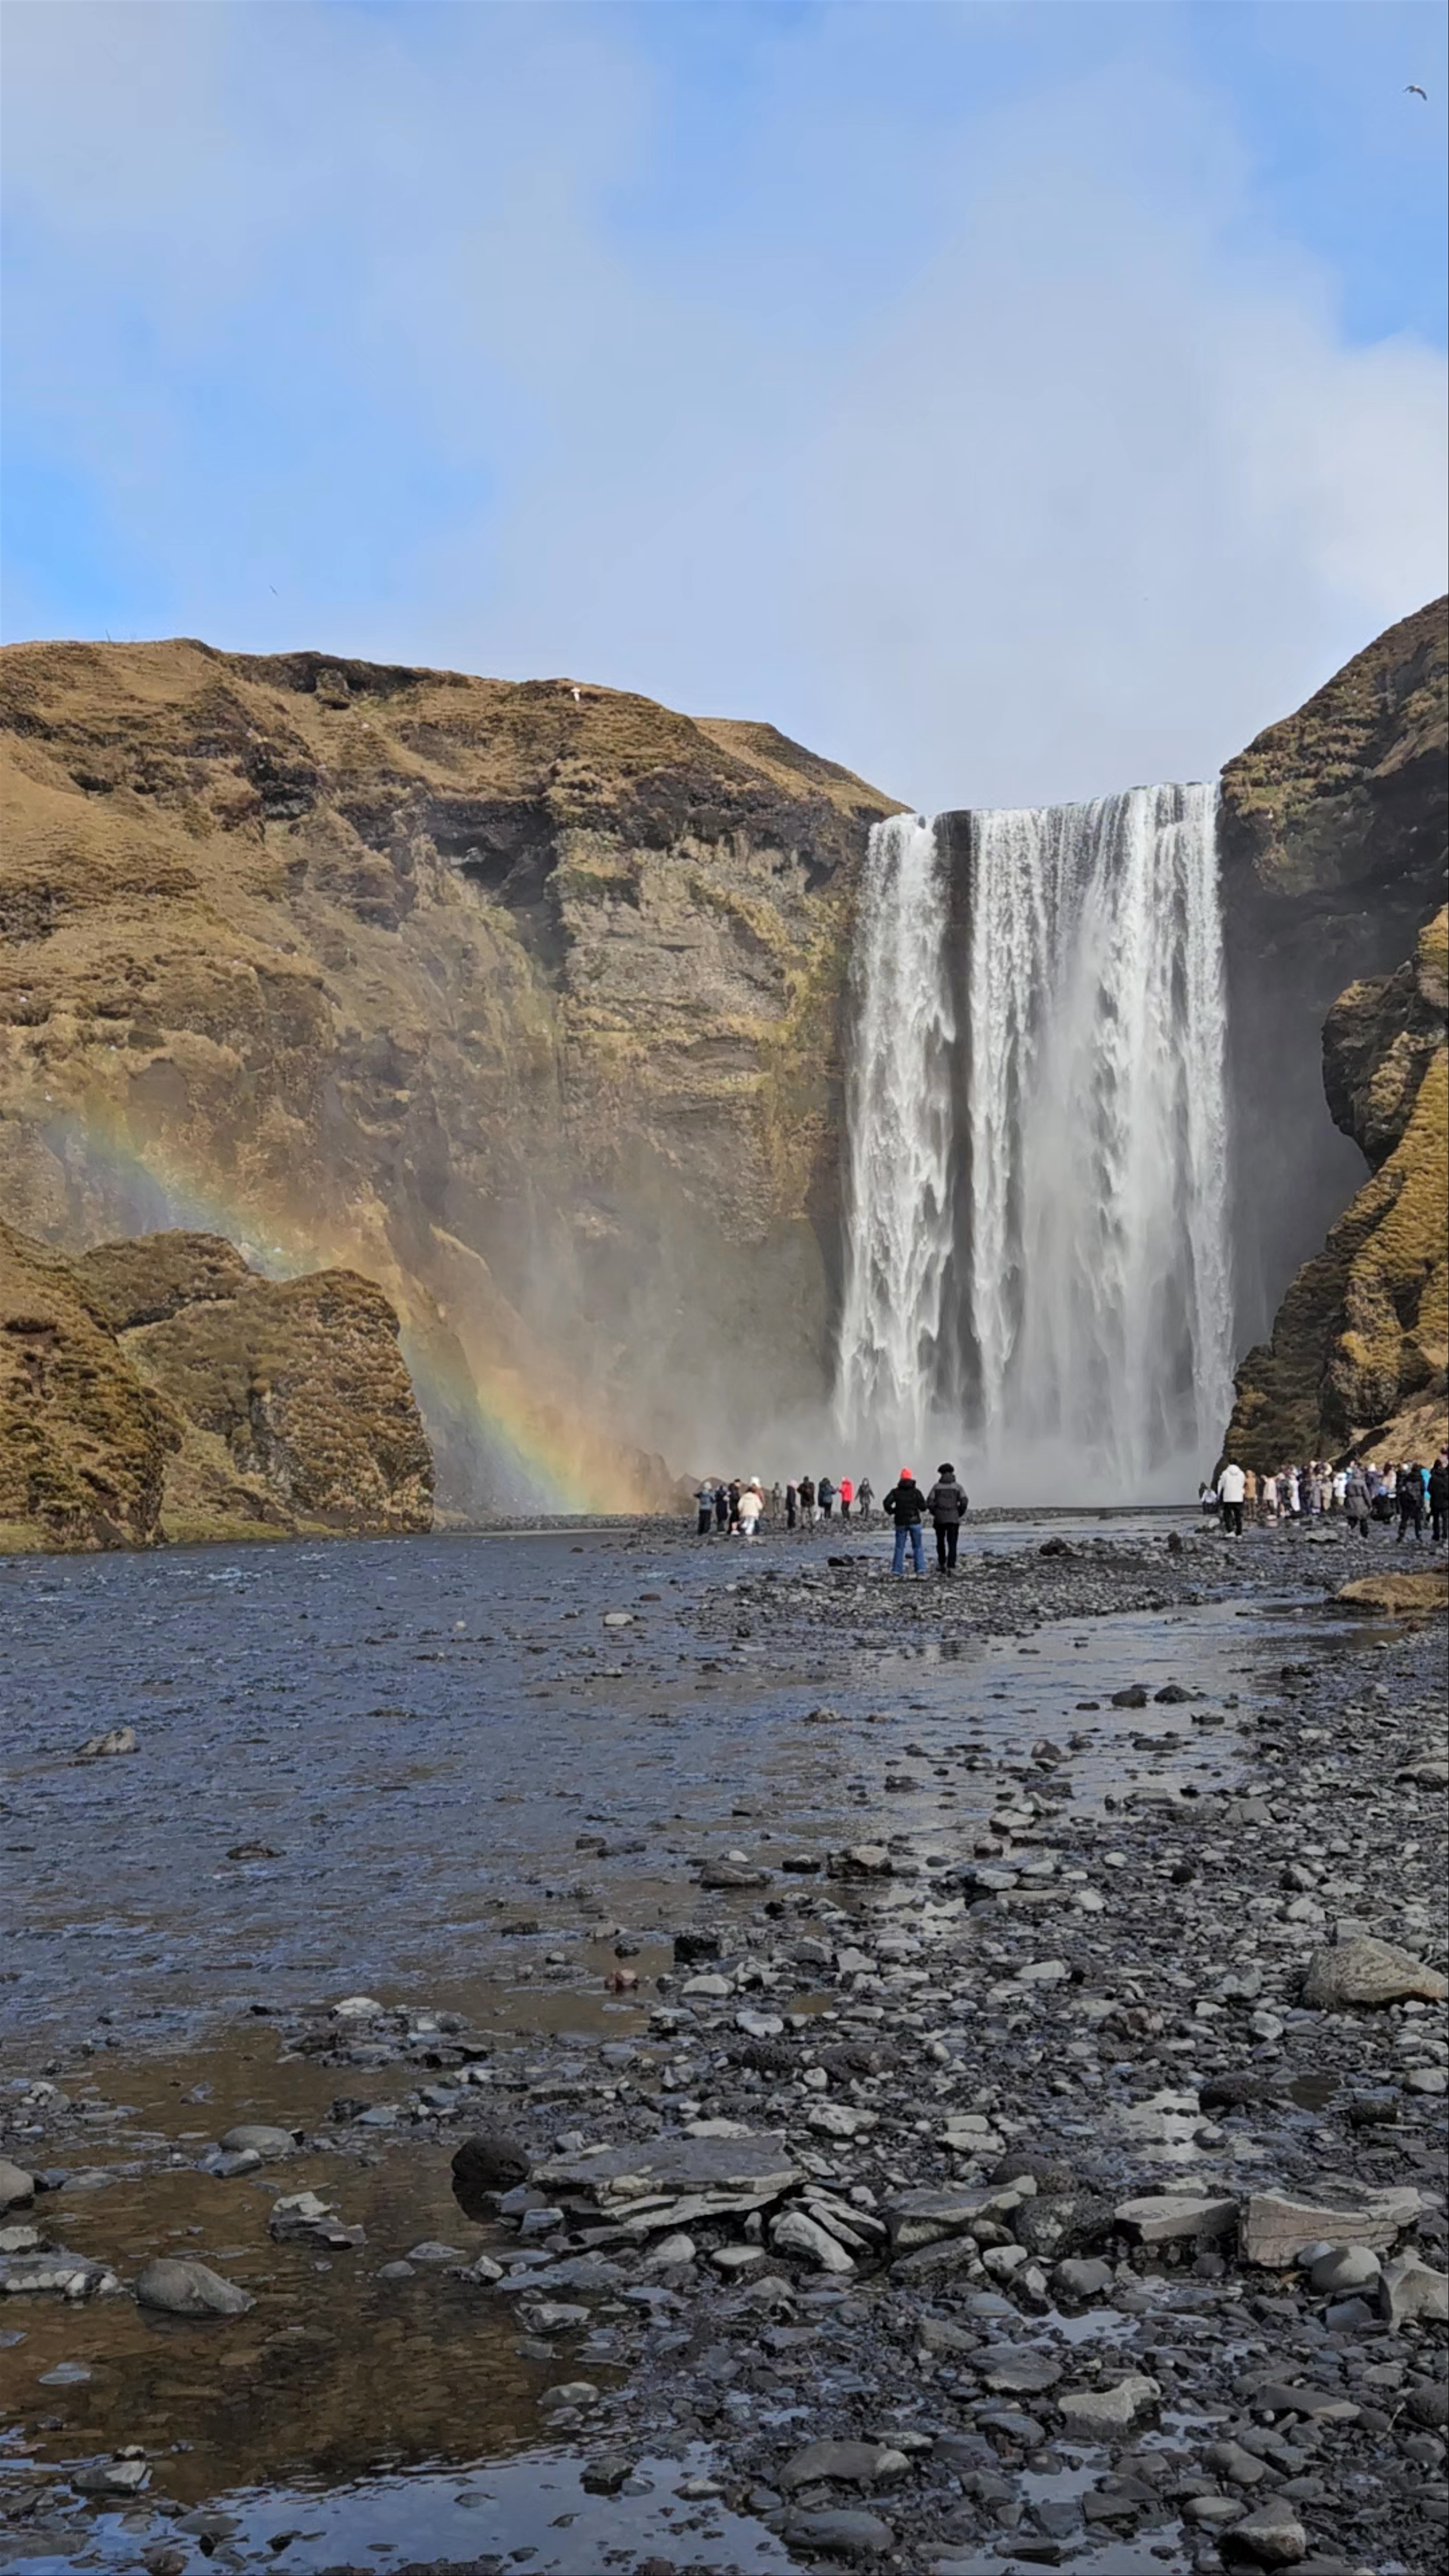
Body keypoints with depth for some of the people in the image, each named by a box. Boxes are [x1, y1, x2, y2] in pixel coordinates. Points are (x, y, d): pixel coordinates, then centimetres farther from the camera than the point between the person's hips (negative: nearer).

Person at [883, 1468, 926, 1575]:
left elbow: (887, 1503, -12)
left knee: (900, 1547, 8)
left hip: (901, 1523, 0)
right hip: (914, 1522, 0)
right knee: (918, 1547, 8)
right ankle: (920, 1568, 0)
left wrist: (892, 1512, 6)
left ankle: (897, 1570, 4)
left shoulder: (896, 1491, -1)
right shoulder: (916, 1491, -2)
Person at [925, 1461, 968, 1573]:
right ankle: (951, 1568, -11)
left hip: (939, 1519, 1)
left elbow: (929, 1503, -5)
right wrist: (960, 1515, 7)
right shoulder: (957, 1487, 1)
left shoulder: (937, 1486, 2)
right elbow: (964, 1503, -9)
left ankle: (942, 1565, 25)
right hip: (953, 1519, -1)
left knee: (941, 1542, 20)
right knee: (952, 1545, 0)